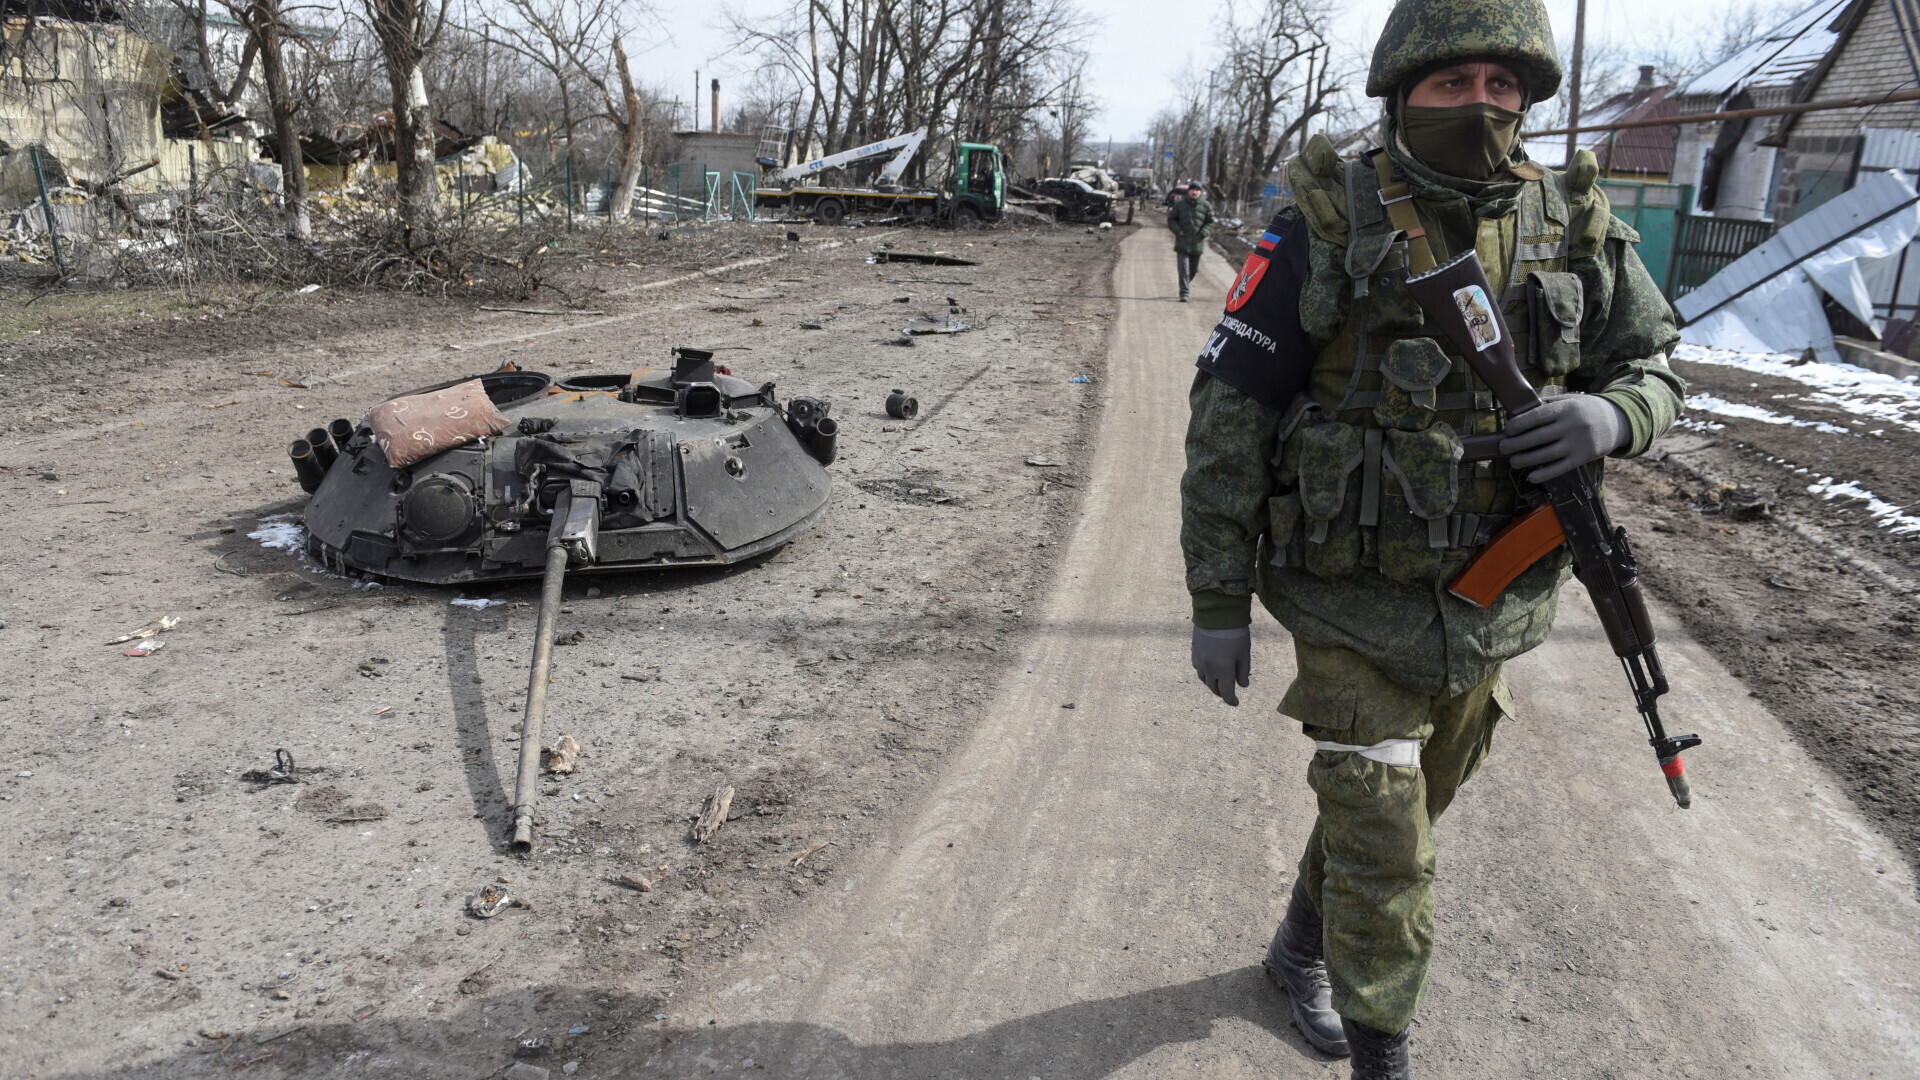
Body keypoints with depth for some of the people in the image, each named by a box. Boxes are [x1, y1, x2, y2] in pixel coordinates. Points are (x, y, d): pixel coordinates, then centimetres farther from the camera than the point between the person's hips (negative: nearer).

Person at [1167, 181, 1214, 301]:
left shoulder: (1206, 206, 5)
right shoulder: (1179, 204, 4)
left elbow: (1210, 222, 9)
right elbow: (1171, 219, 9)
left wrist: (1203, 233, -8)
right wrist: (1178, 230, -7)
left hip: (1197, 243, 2)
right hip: (1182, 243, -1)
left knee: (1194, 269, 11)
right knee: (1183, 268, -11)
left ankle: (1187, 284, 38)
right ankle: (1184, 293, -12)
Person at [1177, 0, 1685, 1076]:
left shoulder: (1577, 229, -1)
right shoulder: (1328, 228, -13)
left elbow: (1655, 369, 8)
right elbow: (1228, 414, -12)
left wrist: (1608, 417, -19)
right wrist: (1218, 601, -12)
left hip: (1490, 612, 5)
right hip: (1356, 605, -5)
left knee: (1403, 807, 23)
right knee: (1387, 864, -2)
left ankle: (1303, 948, 49)